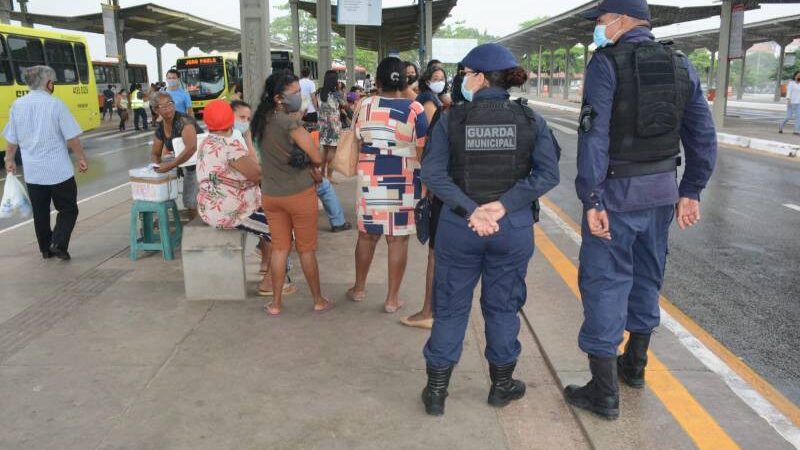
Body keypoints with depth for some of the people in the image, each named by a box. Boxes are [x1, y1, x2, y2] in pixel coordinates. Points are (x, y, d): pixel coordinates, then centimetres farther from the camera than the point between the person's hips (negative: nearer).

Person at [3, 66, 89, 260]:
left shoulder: (17, 105, 1)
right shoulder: (56, 104, -12)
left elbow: (12, 140, 8)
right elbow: (72, 138, -11)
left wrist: (9, 160, 22)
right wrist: (82, 158, 3)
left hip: (32, 172, 5)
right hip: (59, 170, -4)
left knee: (40, 212, 15)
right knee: (68, 209, 8)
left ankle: (46, 249, 22)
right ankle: (59, 244, -6)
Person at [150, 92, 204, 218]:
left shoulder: (183, 121, -23)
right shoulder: (160, 128, 1)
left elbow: (191, 148, -36)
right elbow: (155, 153, 10)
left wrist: (169, 166, -33)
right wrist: (158, 164, -13)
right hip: (183, 160, 8)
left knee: (191, 203, -12)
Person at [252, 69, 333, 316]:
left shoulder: (261, 120, 3)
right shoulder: (289, 120, -19)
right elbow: (317, 158, -18)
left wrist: (309, 167, 1)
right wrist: (313, 165, 4)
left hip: (270, 194, 6)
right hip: (300, 194, -6)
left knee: (279, 248, 14)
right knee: (306, 250, 8)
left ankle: (276, 304, 20)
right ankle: (318, 301, 22)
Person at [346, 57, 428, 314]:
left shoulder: (364, 106, 1)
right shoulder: (414, 109, -9)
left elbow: (356, 142, 10)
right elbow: (423, 151, -8)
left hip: (370, 180, 3)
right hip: (403, 182, -3)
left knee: (367, 235, 16)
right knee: (398, 239, 5)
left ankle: (359, 288, 31)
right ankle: (392, 298, 13)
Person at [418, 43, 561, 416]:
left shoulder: (451, 119, -6)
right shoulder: (530, 120, -3)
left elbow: (432, 172, -14)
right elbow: (548, 173, -12)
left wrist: (469, 210, -17)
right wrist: (505, 205, -16)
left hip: (457, 227, -1)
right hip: (513, 228, 1)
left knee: (450, 307, 12)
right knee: (503, 306, 16)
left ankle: (436, 390, 21)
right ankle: (502, 385, 31)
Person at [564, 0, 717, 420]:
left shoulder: (606, 62, -10)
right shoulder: (681, 65, 7)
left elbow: (594, 134, -19)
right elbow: (703, 135, 7)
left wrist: (591, 199, -18)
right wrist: (691, 191, 12)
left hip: (617, 189, -6)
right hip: (663, 189, 6)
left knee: (605, 282, 1)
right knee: (647, 277, 19)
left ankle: (604, 393, 6)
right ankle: (634, 366, 37)